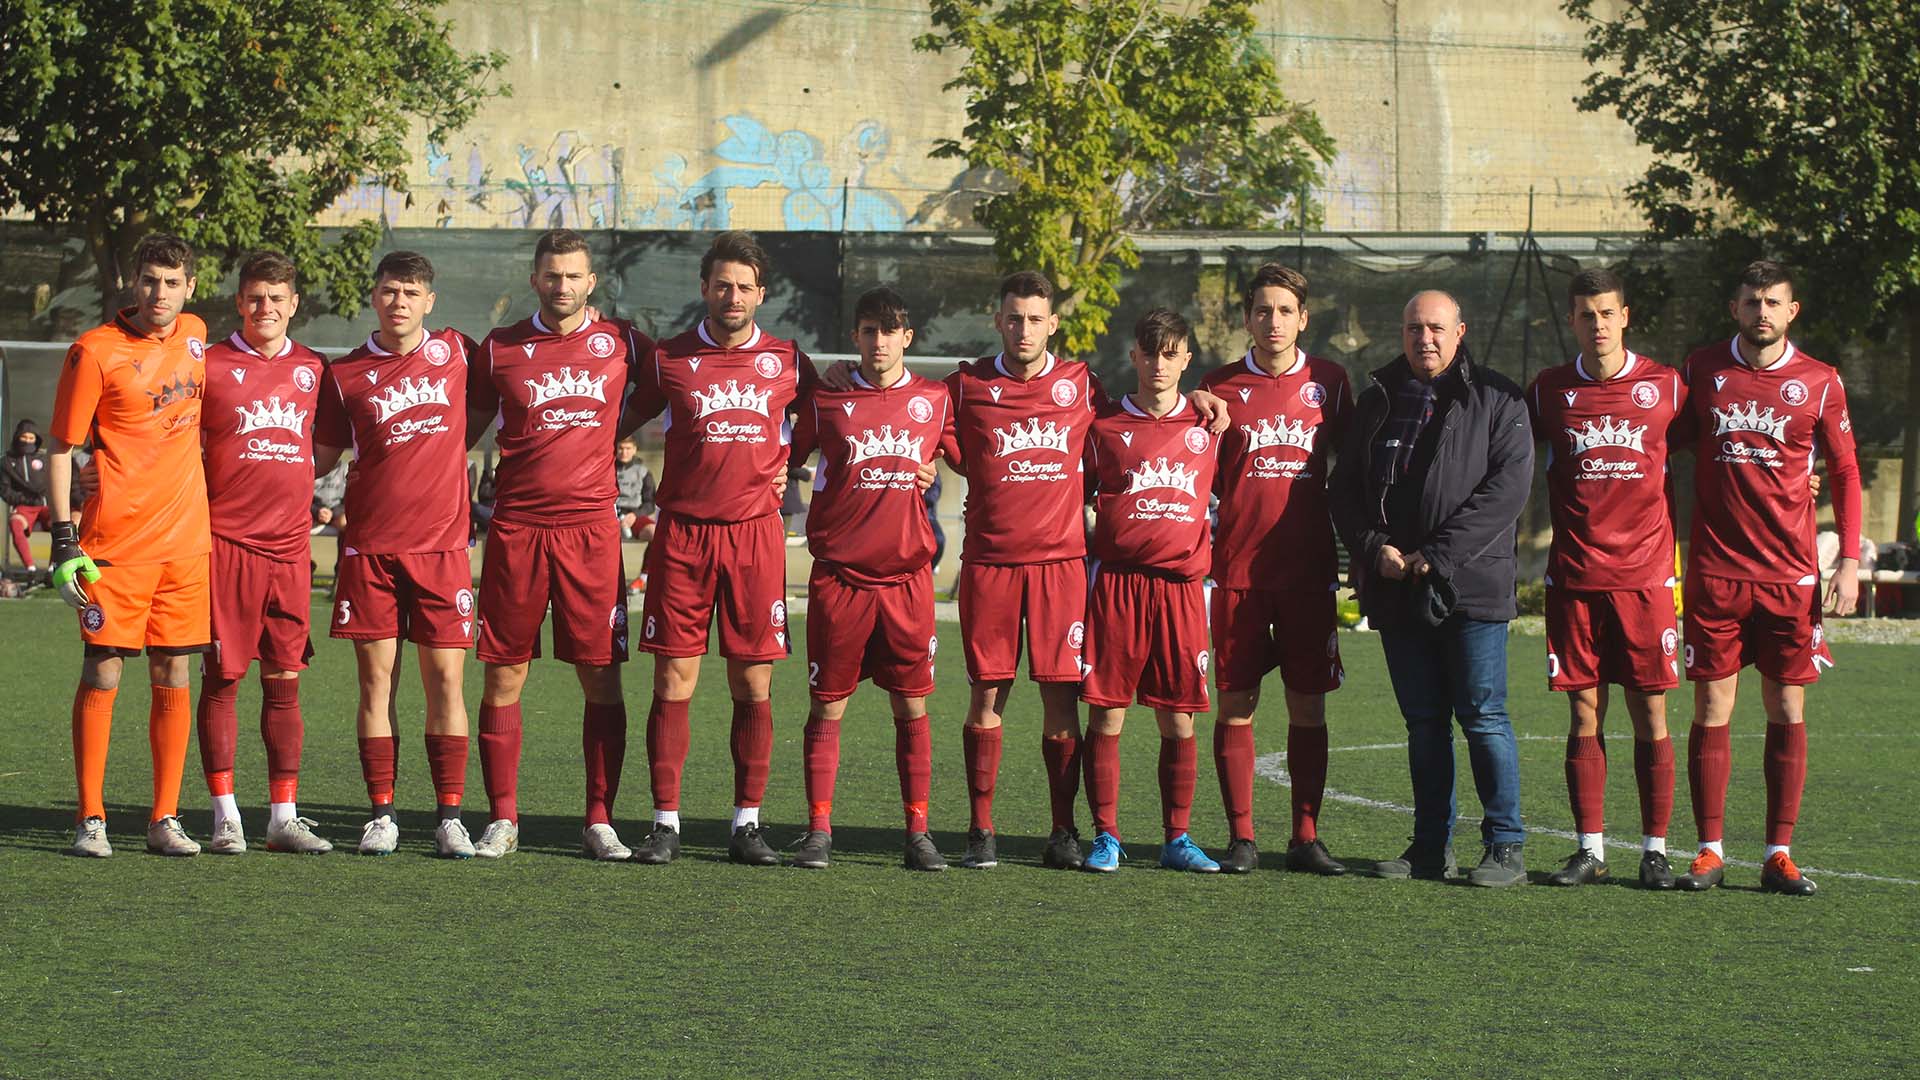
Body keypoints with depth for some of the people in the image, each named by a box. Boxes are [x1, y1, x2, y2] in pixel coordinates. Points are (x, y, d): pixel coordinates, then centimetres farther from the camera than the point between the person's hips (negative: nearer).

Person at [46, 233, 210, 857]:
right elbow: (61, 448, -4)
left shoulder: (194, 335, 10)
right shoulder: (96, 351, -7)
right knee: (102, 674, -3)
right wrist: (64, 541, -11)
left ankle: (165, 819, 10)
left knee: (173, 677, 5)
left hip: (186, 540, 5)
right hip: (116, 542, -5)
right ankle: (90, 820, 4)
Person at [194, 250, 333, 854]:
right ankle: (225, 816, 3)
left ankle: (284, 818, 9)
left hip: (290, 547, 3)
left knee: (285, 683, 5)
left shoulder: (311, 369, 11)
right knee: (222, 679, -1)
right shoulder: (210, 366, 1)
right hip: (227, 542, -3)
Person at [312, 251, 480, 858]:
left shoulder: (456, 352, 6)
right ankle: (381, 815, 6)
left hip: (442, 544, 0)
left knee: (445, 680, -2)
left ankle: (449, 817, 2)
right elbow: (320, 458, 9)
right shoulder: (345, 374, 4)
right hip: (370, 546, 0)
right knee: (375, 681, 0)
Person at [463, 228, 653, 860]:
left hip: (591, 528, 0)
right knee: (503, 677, 1)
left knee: (602, 679, 0)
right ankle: (502, 820, 9)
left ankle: (600, 821, 7)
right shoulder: (500, 350, 6)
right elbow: (465, 430, 14)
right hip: (515, 528, 0)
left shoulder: (620, 344, 6)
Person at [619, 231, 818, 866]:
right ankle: (666, 823, 2)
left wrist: (788, 465, 11)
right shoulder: (669, 359, 4)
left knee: (753, 684, 1)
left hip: (755, 533, 1)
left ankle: (747, 824, 8)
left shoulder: (786, 362, 6)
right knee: (673, 680, -3)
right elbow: (629, 420, 17)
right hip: (682, 533, -1)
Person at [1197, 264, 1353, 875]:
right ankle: (1241, 839, 5)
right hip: (1238, 568, -1)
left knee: (1308, 706, 2)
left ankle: (1306, 839, 8)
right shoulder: (1221, 386, 4)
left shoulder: (1328, 382, 7)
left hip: (1309, 569, 1)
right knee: (1235, 705, -1)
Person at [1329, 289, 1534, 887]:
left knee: (1483, 715, -5)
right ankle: (1430, 846, 15)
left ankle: (1505, 845, 0)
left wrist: (1439, 554, -15)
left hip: (1472, 587, -5)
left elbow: (1507, 485, -10)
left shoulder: (1495, 400, 0)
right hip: (1398, 589, 5)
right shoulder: (1377, 401, 15)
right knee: (1423, 720, 9)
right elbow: (1346, 486, 15)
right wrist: (1374, 546, -4)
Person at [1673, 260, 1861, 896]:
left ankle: (1779, 855, 6)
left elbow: (1845, 473, 8)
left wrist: (1850, 562, -1)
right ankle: (1710, 851, 5)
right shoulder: (1702, 370, 6)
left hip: (1791, 574, 0)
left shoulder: (1820, 383, 3)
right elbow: (1669, 443, 16)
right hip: (1714, 572, 0)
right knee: (1712, 710, -1)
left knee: (1787, 712, 1)